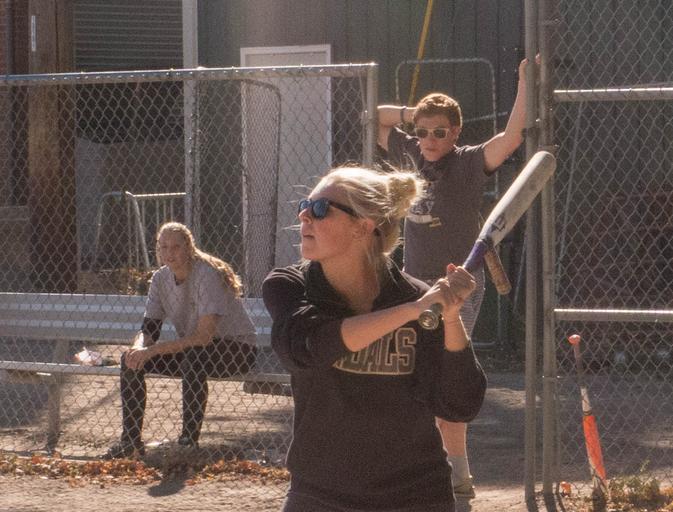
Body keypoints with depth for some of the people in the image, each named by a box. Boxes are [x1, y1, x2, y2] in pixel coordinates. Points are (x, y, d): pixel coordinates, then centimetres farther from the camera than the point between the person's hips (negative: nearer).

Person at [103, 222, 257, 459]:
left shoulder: (207, 275, -24)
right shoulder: (161, 278, -2)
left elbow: (204, 335, -31)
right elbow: (149, 329, 0)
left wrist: (152, 350, -35)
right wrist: (138, 348, -26)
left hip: (238, 349, -7)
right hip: (191, 349, 7)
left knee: (193, 357, -39)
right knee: (130, 359, -9)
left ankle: (189, 440, -30)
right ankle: (131, 441, -4)